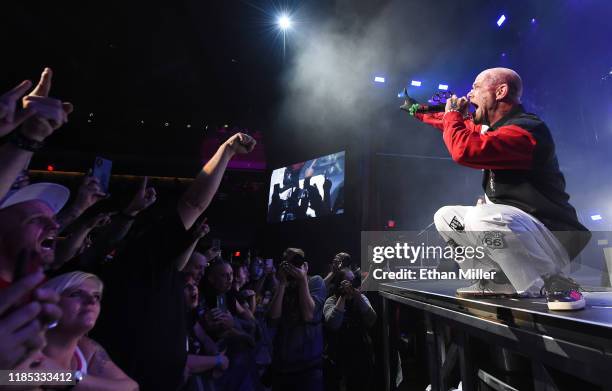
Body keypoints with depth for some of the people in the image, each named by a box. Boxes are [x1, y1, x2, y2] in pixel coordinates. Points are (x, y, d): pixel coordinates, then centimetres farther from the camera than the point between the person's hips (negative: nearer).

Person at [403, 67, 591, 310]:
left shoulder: (524, 130, -21)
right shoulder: (490, 127, 8)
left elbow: (464, 150, -35)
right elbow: (455, 124, 26)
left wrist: (452, 113, -16)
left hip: (551, 236, -9)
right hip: (510, 231, 9)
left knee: (481, 216, -37)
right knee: (445, 216, 10)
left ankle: (554, 283, -13)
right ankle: (499, 280, 2)